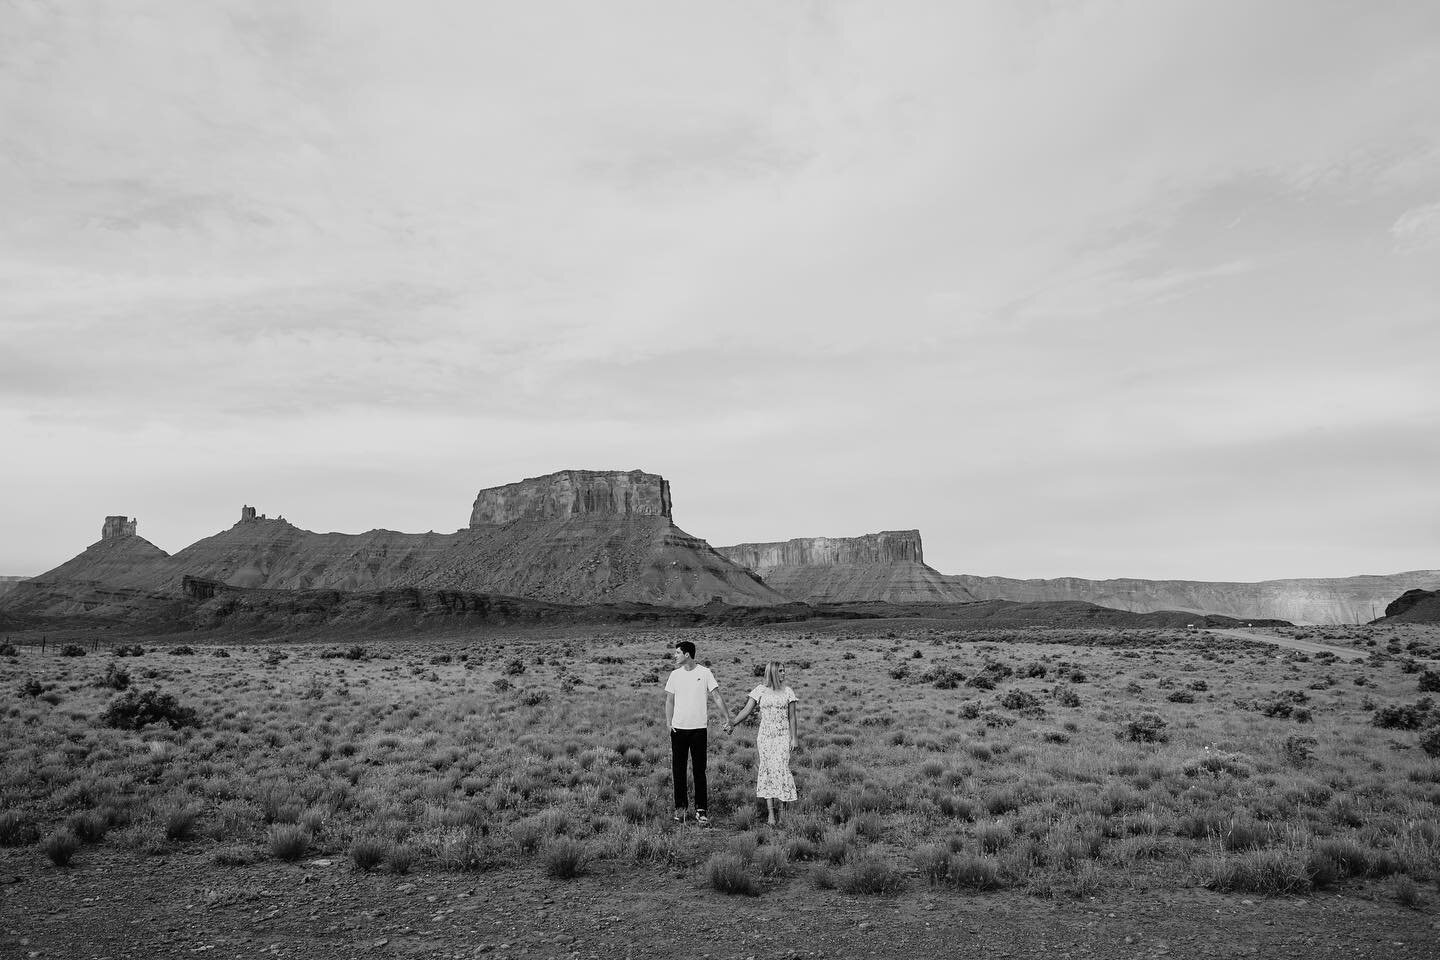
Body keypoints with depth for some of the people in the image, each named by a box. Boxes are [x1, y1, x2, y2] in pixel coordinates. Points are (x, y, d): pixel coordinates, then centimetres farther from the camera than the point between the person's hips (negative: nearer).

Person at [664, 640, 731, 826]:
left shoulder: (705, 673, -2)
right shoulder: (675, 674, 6)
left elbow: (716, 697, -1)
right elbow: (669, 700, 11)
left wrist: (727, 718, -7)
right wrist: (668, 722, -1)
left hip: (699, 728, -3)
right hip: (678, 728, 3)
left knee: (699, 770, 1)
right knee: (678, 770, 6)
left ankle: (700, 811, 8)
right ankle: (681, 808, 18)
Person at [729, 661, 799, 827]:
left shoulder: (788, 692, 4)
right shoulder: (760, 690, 3)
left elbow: (792, 718, 6)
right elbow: (746, 710, 1)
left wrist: (794, 738, 0)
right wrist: (731, 722, -10)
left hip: (783, 737, 0)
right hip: (765, 737, 1)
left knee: (780, 769, -11)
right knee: (767, 771, -1)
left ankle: (778, 810, 2)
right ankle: (771, 812, 1)